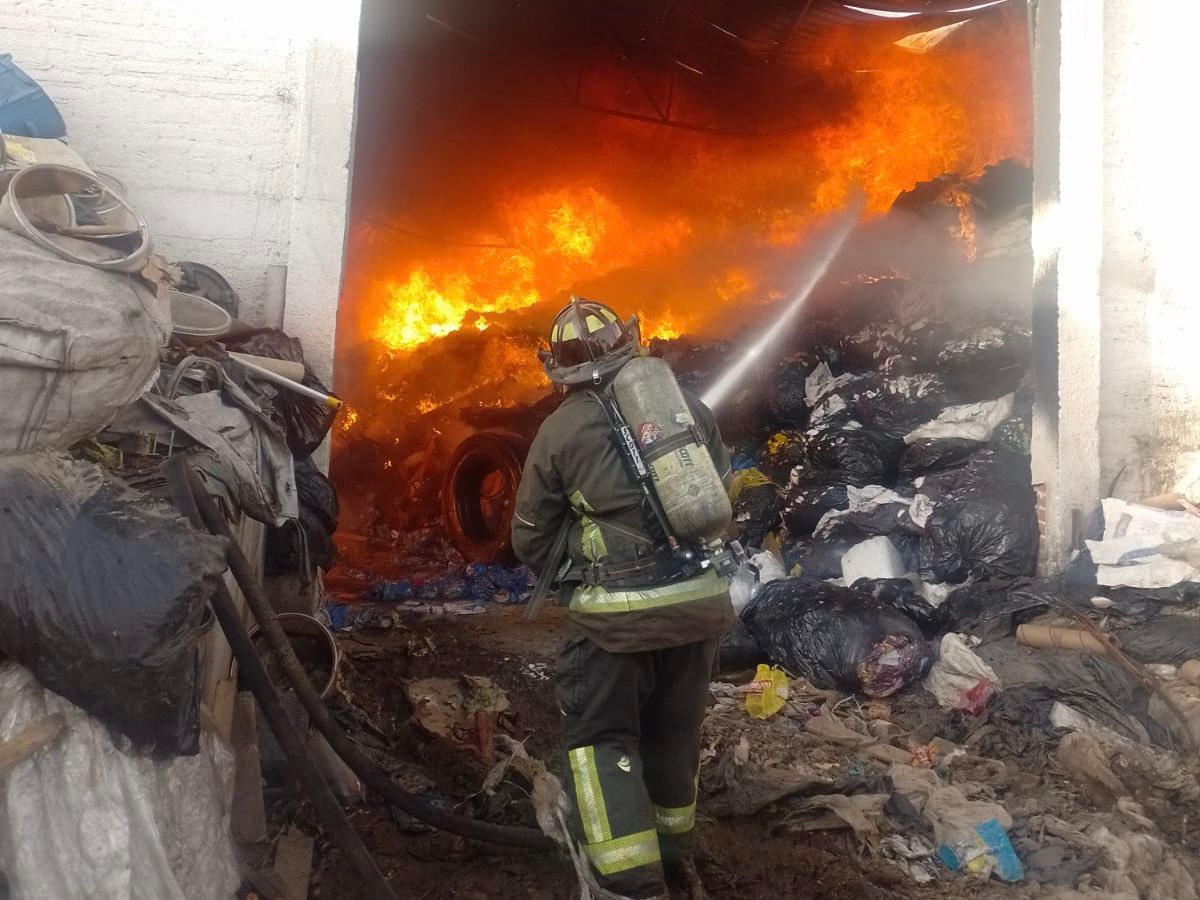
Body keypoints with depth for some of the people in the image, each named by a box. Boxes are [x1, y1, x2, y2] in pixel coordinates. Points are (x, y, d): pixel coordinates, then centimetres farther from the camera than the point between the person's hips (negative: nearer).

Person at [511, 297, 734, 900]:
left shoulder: (559, 430, -4)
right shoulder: (688, 404, 5)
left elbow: (530, 540, 5)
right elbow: (723, 492, 16)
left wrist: (570, 575, 25)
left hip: (617, 611, -4)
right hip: (699, 600, 5)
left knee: (602, 738, 10)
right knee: (674, 729, 21)